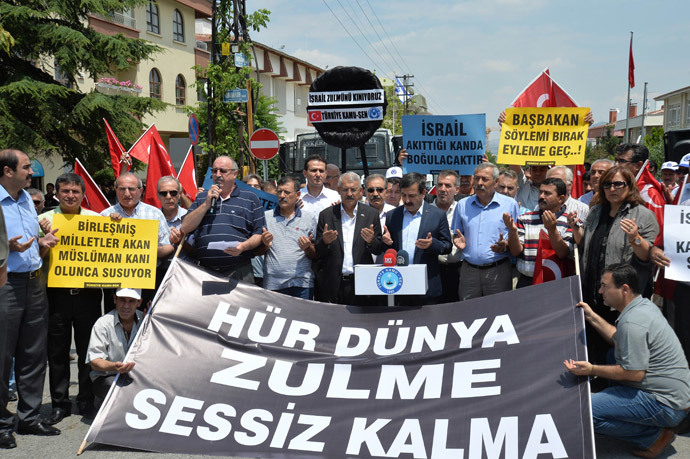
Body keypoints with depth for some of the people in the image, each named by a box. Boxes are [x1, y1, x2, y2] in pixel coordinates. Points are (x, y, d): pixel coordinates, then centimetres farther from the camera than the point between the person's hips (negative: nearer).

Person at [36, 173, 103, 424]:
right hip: (57, 293, 0)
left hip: (88, 293, 0)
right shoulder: (44, 220, 3)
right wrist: (44, 236, -13)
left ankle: (87, 402, 22)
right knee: (57, 351, 8)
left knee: (88, 349, 9)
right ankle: (60, 403, 21)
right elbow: (38, 259, 3)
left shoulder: (95, 218, 5)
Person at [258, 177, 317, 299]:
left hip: (302, 284, 0)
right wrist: (265, 245, -8)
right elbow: (256, 251, 12)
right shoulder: (266, 217, 10)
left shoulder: (309, 218, 9)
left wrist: (307, 248, -11)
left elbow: (315, 256, 9)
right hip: (272, 284, 1)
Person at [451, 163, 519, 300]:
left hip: (498, 270, -2)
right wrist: (458, 241, -2)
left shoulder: (510, 204, 3)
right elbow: (456, 234, 20)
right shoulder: (463, 204, 11)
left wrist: (505, 245, -14)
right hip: (469, 270, 2)